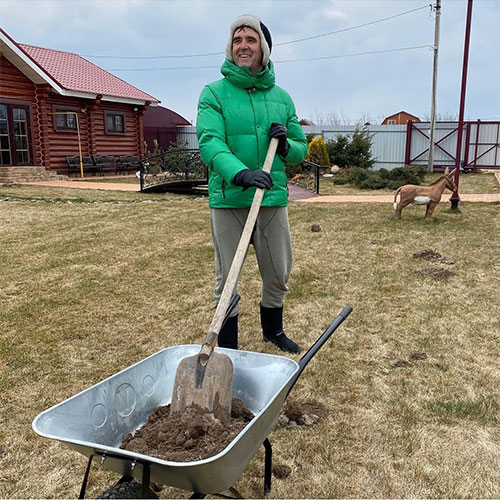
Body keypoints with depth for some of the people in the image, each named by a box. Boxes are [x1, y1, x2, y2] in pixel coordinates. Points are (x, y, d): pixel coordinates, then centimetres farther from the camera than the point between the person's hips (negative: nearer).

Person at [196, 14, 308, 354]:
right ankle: (227, 347, 25)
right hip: (228, 200, -3)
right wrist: (241, 173, -35)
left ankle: (273, 331, 40)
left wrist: (286, 145, -9)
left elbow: (301, 149, 16)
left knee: (279, 274, 15)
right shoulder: (214, 93, -1)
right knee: (227, 278, 5)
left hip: (273, 199, 4)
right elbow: (209, 143, -17)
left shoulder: (281, 97, 11)